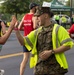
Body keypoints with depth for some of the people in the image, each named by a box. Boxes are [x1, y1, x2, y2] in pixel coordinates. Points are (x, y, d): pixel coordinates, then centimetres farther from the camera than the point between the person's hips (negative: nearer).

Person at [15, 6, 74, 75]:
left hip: (55, 69, -5)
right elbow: (23, 42, 10)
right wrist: (16, 29, -4)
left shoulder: (57, 29, -2)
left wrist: (51, 52, -15)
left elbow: (67, 45, -9)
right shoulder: (37, 32, 13)